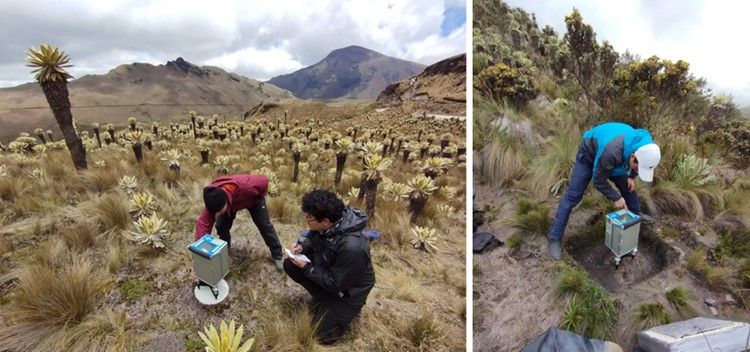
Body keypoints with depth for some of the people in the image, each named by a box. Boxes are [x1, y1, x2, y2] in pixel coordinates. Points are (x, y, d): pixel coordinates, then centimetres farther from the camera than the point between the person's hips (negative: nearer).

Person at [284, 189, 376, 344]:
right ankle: (321, 297, 12)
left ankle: (348, 308, 16)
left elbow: (335, 284, -29)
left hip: (348, 289, -7)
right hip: (327, 269, 7)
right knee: (290, 265, -5)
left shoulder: (352, 247, -42)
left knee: (326, 334, -9)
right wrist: (302, 247, -16)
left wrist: (306, 267, -23)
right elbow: (313, 238, 5)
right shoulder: (325, 225, -20)